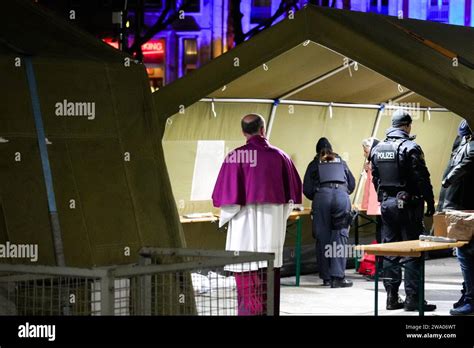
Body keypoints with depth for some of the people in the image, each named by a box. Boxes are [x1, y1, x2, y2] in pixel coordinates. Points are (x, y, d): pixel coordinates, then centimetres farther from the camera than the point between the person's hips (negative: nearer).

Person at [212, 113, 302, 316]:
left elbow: (226, 195, -11)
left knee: (248, 283, 0)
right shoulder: (279, 156, 1)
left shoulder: (236, 157, -10)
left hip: (246, 223, -4)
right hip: (274, 223, 4)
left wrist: (225, 216, 8)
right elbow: (294, 191, 8)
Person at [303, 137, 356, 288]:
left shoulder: (314, 164, 21)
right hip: (342, 195, 1)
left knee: (322, 237, 4)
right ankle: (337, 277, -12)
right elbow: (352, 183, 26)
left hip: (322, 196, 0)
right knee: (340, 237, -4)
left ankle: (326, 277, 6)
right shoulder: (341, 162, 27)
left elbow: (306, 189, 13)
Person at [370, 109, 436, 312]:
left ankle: (392, 297, 11)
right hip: (408, 204, -6)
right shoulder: (410, 147, -12)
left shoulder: (378, 149, 8)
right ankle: (412, 298, -4)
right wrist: (430, 203, -7)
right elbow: (422, 179, -14)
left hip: (386, 204, 6)